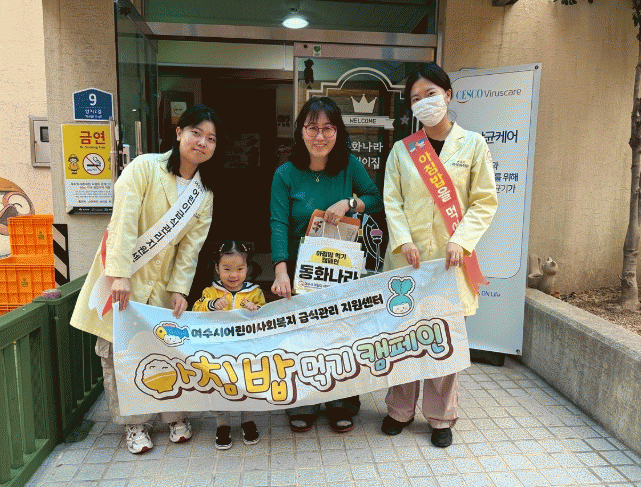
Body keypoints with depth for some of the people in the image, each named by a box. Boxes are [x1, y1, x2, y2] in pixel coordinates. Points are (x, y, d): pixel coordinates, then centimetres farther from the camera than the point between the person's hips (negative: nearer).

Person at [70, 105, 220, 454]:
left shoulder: (204, 194, 4)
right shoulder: (145, 167, -13)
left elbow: (191, 245, 1)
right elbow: (124, 221, -19)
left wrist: (179, 288, -6)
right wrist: (120, 274, -24)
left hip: (162, 280, 4)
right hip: (122, 274, -3)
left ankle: (176, 416, 25)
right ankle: (134, 425, 20)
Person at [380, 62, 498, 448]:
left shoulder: (473, 144, 5)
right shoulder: (402, 149, 9)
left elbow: (485, 202, 1)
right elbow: (391, 200, 3)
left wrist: (461, 241, -13)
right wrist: (403, 240, -13)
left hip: (450, 257, -1)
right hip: (407, 256, 1)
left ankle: (441, 417, 25)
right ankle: (401, 410, 27)